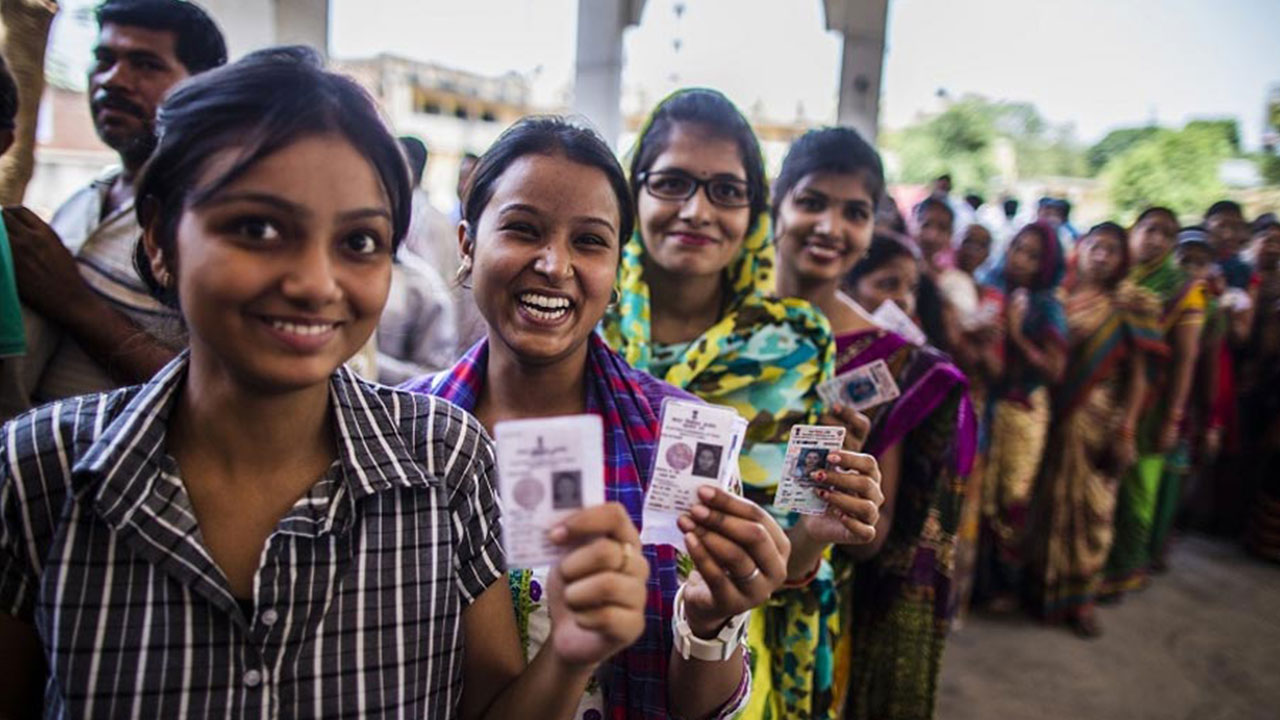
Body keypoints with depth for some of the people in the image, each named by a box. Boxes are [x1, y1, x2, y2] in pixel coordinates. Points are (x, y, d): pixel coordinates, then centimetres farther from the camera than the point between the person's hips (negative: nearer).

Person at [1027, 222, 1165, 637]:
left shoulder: (1130, 307, 2)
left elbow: (1137, 375, -2)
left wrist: (1126, 431, -7)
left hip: (1098, 422, 0)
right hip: (1051, 417, 1)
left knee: (1092, 506, 4)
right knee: (1047, 500, 7)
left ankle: (1081, 598, 18)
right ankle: (1037, 585, 23)